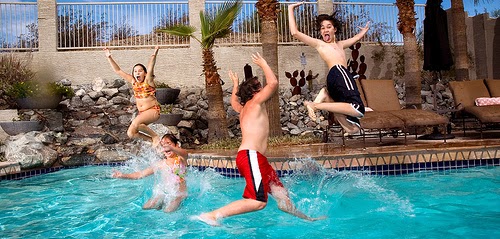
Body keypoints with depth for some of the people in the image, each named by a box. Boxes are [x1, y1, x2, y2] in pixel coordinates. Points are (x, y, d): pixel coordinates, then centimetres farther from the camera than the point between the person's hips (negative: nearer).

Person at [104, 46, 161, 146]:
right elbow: (118, 71, 10)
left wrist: (154, 56, -46)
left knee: (135, 123, -30)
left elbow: (150, 69, -27)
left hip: (153, 110, -7)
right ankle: (153, 140, 11)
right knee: (130, 133, -6)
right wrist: (109, 57, 3)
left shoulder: (148, 81, -8)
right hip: (142, 112, 7)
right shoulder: (133, 82, 7)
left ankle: (156, 137, -12)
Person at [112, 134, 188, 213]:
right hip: (162, 192, 4)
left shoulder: (181, 159, -7)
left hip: (178, 194, -4)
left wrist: (171, 148, -56)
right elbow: (140, 174, 8)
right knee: (145, 208, -13)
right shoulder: (159, 164, 4)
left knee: (167, 211, -25)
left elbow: (185, 154, -34)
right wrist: (123, 175, -5)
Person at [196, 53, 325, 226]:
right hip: (251, 156, -10)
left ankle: (304, 218, 24)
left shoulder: (243, 108, 25)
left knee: (281, 194, 13)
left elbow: (234, 102, 48)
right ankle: (212, 215, -22)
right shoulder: (255, 102, 1)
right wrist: (263, 64, 4)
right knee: (258, 201, -20)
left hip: (257, 159, 10)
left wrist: (236, 85, 58)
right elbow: (273, 83, -10)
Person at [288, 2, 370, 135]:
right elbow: (295, 33, 9)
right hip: (338, 74, -7)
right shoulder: (319, 44, 18)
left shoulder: (340, 45, 37)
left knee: (353, 128, -4)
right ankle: (316, 105, -21)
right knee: (358, 109, -32)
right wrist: (290, 9, 14)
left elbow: (357, 37, 55)